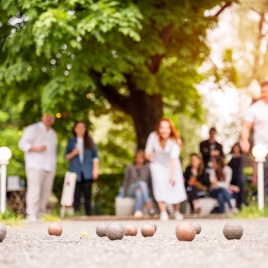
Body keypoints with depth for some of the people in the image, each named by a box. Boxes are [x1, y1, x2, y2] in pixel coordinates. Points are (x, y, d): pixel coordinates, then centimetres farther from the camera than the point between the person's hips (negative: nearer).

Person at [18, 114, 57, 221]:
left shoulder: (53, 134, 25)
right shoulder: (33, 129, 5)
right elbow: (22, 144, -3)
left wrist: (53, 166, 16)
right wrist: (36, 148, -19)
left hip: (50, 168, 6)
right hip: (35, 166, -6)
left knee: (46, 192, 0)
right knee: (34, 191, -14)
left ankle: (40, 214, 5)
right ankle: (31, 215, -14)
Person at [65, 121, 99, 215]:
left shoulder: (89, 141, 10)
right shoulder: (71, 141, 11)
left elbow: (95, 156, 8)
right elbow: (67, 157, 11)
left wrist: (95, 170, -1)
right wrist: (73, 154, -9)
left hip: (87, 173, 0)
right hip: (75, 172, 0)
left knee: (87, 195, -2)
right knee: (76, 196, -5)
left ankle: (88, 215, 2)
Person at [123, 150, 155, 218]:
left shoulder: (147, 168, 13)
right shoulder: (130, 168, 13)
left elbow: (150, 182, 10)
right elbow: (126, 181, 13)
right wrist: (125, 194, 4)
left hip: (144, 191, 1)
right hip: (132, 190, -1)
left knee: (139, 192, -40)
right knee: (142, 183, -36)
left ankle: (138, 211, -59)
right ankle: (148, 205, -56)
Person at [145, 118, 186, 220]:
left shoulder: (174, 140, -28)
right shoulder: (153, 137, -22)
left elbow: (174, 158, -37)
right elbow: (147, 154, -10)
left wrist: (172, 175, -43)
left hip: (172, 165, 0)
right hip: (158, 164, 1)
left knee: (175, 185, -8)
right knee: (159, 183, -19)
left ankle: (177, 211, 12)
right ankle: (163, 212, -18)